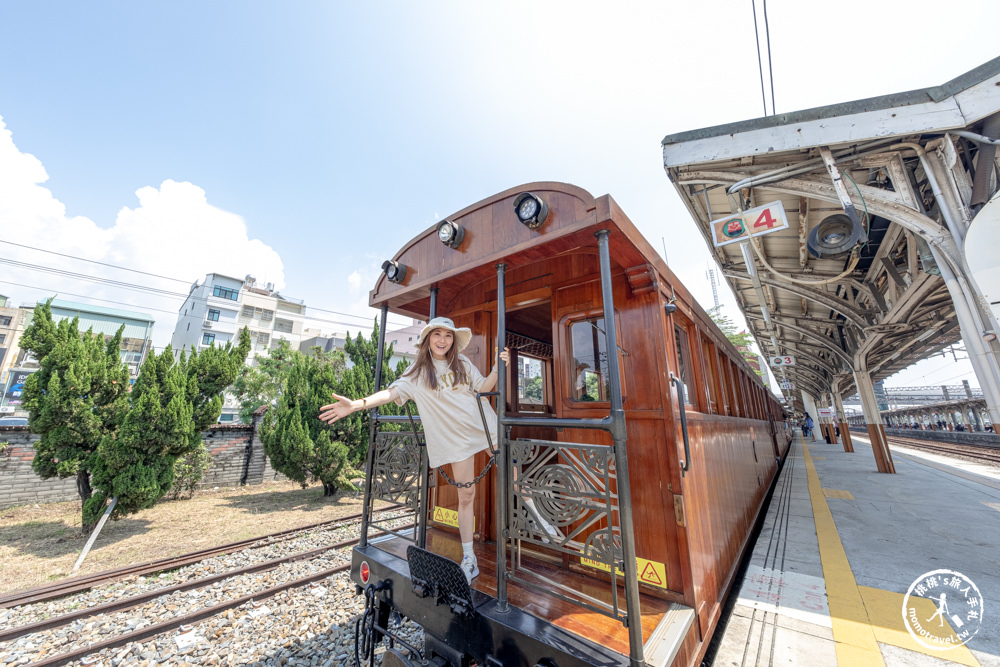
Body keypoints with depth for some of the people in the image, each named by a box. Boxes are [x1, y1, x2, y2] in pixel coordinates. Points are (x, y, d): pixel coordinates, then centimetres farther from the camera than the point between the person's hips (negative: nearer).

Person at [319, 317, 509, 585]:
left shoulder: (462, 363, 5)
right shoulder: (417, 372, 0)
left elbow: (482, 388, 5)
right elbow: (393, 391, -9)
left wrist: (498, 368, -11)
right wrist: (357, 404, -21)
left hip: (484, 427, 2)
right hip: (456, 438, -1)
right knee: (465, 496, 5)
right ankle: (469, 559, 21)